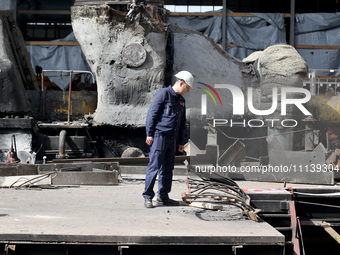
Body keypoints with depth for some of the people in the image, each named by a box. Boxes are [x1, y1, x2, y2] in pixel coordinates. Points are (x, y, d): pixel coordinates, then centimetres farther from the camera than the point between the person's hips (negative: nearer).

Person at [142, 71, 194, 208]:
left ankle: (163, 197, 16)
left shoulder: (181, 100, 19)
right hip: (159, 136, -8)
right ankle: (148, 197, -2)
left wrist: (181, 142, 20)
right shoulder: (163, 93, -6)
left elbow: (182, 123, 24)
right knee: (154, 167, -7)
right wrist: (149, 134, -14)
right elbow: (152, 114, -10)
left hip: (172, 139, 8)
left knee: (167, 168, 9)